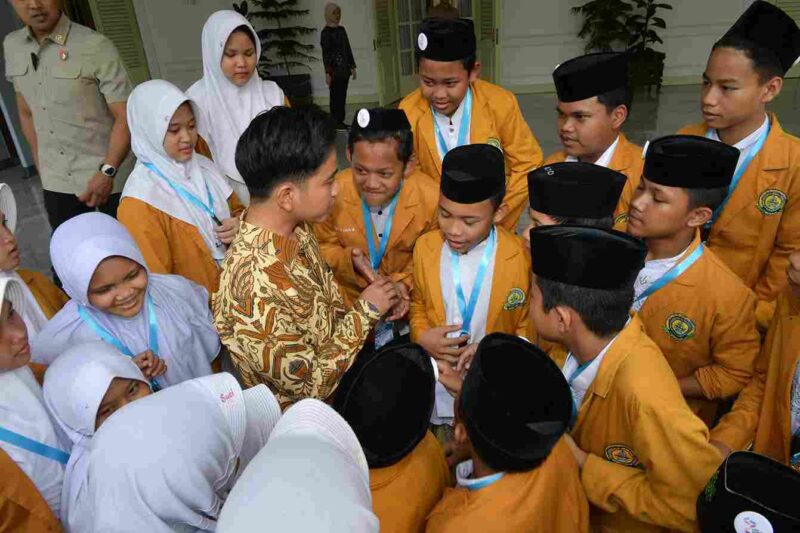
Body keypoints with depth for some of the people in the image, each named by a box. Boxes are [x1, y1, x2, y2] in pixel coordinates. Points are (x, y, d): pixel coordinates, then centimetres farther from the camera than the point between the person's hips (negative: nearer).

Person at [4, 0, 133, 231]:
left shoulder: (96, 46, -13)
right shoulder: (11, 47, 5)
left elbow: (125, 116, -15)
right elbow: (26, 112, 15)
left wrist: (107, 172, -22)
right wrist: (41, 168, 14)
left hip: (111, 179, -5)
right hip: (55, 183, 5)